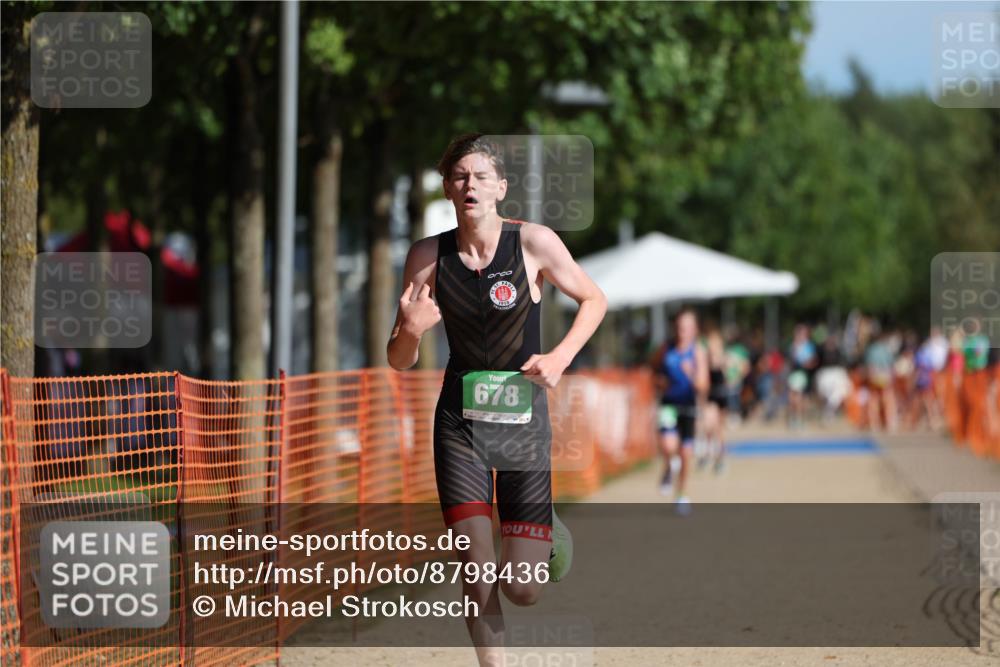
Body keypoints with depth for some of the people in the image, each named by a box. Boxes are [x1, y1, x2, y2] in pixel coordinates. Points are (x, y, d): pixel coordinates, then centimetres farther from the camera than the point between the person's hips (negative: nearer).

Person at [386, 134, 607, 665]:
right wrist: (409, 330, -22)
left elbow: (594, 300, 6)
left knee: (522, 589, -2)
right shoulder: (428, 255, -4)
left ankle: (547, 534, 34)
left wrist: (560, 358, -10)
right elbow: (399, 362, 0)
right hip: (459, 422, 1)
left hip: (523, 420, -1)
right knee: (477, 571, -10)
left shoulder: (534, 243, -10)